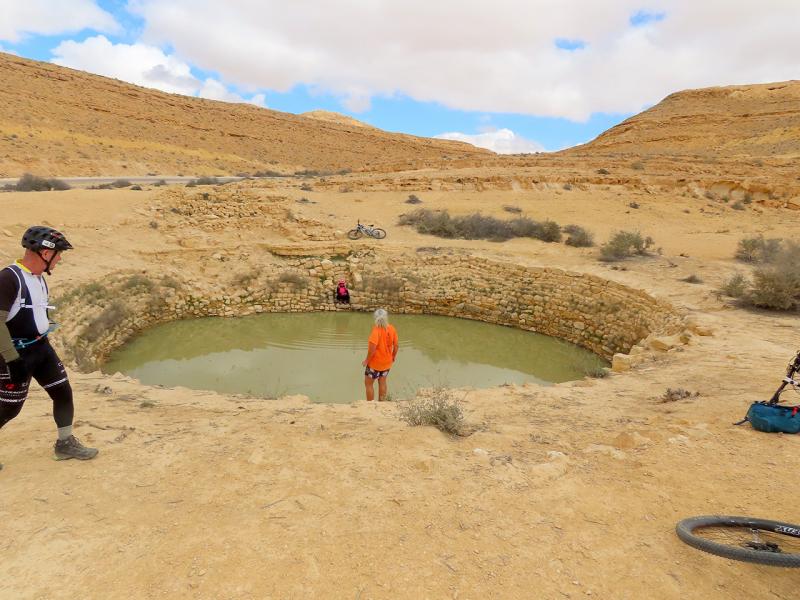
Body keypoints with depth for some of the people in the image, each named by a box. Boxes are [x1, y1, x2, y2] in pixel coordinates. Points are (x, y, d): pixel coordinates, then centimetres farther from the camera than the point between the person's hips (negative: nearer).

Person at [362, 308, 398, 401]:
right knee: (382, 382, 23)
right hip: (387, 362, 6)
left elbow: (372, 348, -29)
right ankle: (381, 403, 34)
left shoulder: (376, 330, -25)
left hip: (375, 362, -5)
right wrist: (393, 357, 17)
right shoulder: (392, 329, -8)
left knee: (368, 384, 13)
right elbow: (396, 346, 0)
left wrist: (367, 360, -16)